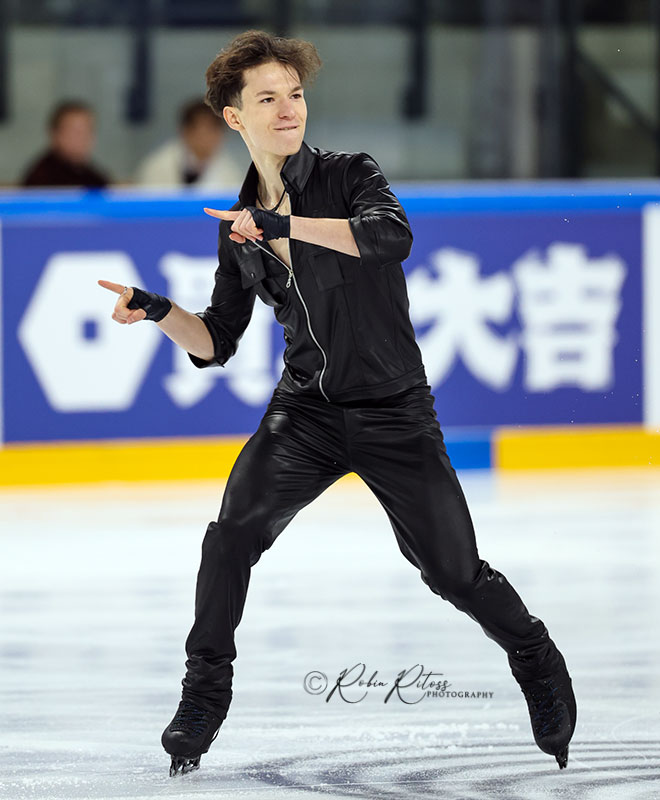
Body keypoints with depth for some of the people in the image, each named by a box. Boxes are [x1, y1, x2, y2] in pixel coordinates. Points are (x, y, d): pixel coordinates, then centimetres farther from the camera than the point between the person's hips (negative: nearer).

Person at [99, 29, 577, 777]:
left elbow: (392, 235, -31)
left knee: (453, 571, -2)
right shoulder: (239, 224, 6)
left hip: (394, 413, -3)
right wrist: (160, 312, -10)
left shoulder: (351, 176, -8)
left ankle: (539, 665, 25)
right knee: (231, 534, -18)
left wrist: (282, 225, -35)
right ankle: (204, 695, -3)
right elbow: (214, 343, 9)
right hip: (305, 409, 3)